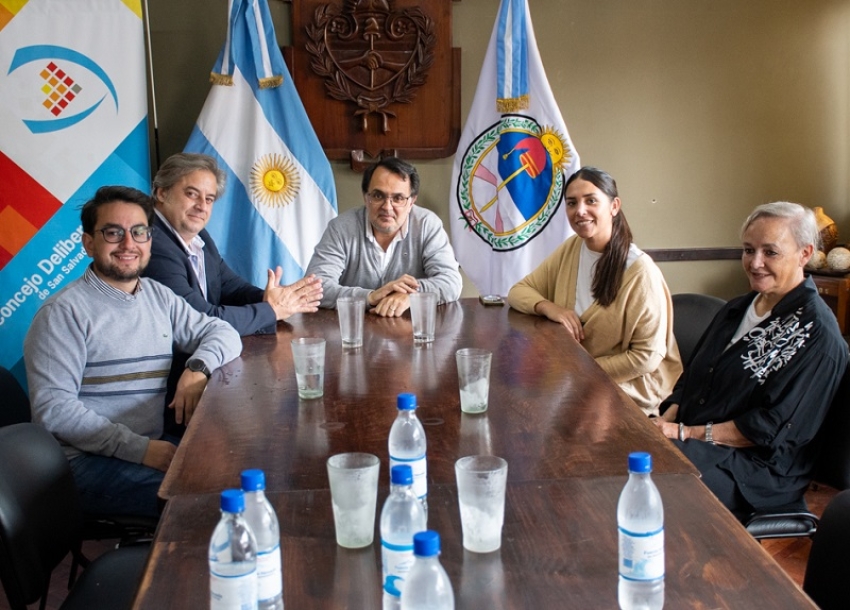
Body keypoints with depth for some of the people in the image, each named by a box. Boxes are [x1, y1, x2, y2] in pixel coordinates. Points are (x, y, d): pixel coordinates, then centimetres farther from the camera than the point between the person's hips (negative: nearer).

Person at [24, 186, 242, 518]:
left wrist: (198, 367, -10)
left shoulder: (159, 297, 13)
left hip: (153, 447, 7)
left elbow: (222, 332, 14)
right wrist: (139, 448, -21)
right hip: (86, 462, -7)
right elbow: (53, 407, -16)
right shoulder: (64, 312, -9)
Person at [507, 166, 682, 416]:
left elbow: (647, 356, -16)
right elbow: (519, 291, 3)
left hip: (631, 386, -6)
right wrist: (548, 307, -17)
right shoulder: (571, 249, 1)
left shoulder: (640, 271, -18)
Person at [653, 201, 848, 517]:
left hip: (761, 466, -7)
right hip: (691, 441, 7)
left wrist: (686, 433, -17)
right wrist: (666, 421, -6)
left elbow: (773, 428, -15)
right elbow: (692, 379, 14)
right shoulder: (738, 308, 15)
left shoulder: (817, 334, -11)